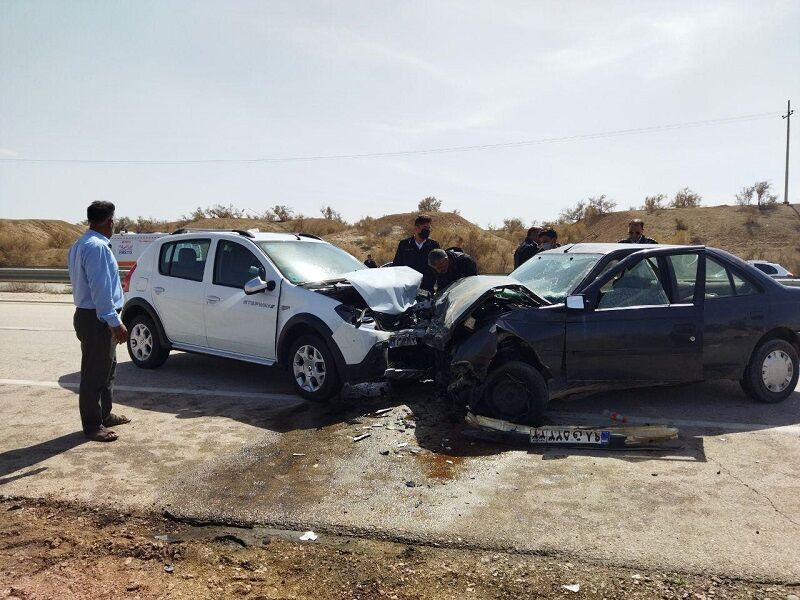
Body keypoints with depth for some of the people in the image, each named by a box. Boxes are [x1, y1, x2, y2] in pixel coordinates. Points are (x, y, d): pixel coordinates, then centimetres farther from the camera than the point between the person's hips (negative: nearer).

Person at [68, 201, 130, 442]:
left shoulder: (81, 244, 14)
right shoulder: (97, 246, -19)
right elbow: (100, 289, -24)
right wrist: (115, 322, -23)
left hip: (89, 314, 11)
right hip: (97, 319, -11)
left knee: (107, 368, 20)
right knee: (95, 374, -2)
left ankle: (105, 415, 31)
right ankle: (93, 426, 7)